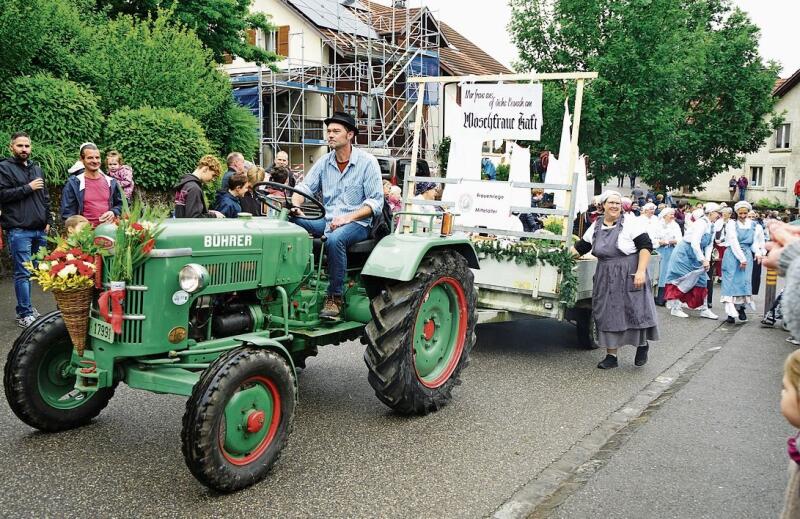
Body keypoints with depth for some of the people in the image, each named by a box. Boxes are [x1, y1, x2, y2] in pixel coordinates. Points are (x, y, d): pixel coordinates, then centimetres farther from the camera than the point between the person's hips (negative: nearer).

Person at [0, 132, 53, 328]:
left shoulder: (36, 168, 18)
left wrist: (48, 221, 16)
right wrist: (28, 188, -12)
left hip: (40, 230, 6)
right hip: (18, 230, -6)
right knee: (23, 273, -7)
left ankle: (25, 307, 19)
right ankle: (25, 314, -3)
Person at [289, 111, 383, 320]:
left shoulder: (367, 162, -4)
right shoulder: (324, 162, 11)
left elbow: (376, 201, -9)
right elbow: (304, 187, 9)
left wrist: (348, 217, -21)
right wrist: (295, 205, -15)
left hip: (357, 223, -5)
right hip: (328, 221, 5)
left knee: (335, 239, -38)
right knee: (290, 223, -19)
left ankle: (335, 296, -24)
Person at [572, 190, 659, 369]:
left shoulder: (630, 222, -7)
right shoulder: (596, 226, 9)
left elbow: (645, 246, -11)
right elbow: (581, 247, 17)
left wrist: (640, 271, -19)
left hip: (630, 276, -5)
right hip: (606, 279, 5)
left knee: (636, 310, -1)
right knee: (608, 315, 6)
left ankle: (643, 344, 27)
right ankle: (611, 356, 16)